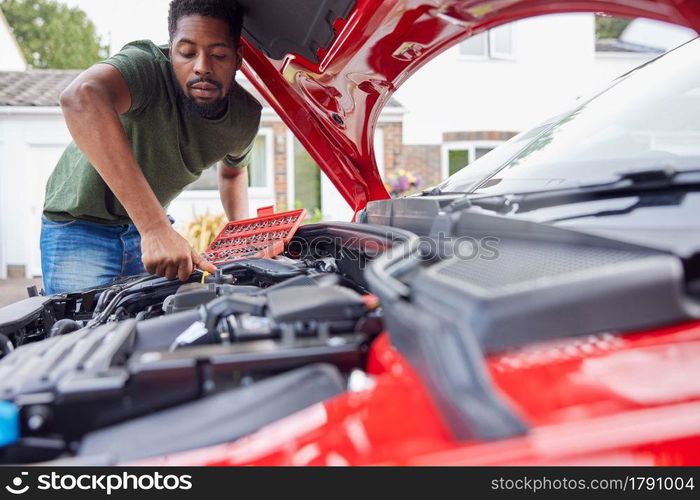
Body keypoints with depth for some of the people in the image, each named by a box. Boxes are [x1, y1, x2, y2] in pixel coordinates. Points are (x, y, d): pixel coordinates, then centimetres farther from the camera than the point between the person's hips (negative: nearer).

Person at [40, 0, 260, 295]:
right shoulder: (147, 66, -31)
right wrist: (156, 227, -58)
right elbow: (81, 99, -54)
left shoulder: (247, 116, -10)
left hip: (149, 225, 5)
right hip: (79, 227, -4)